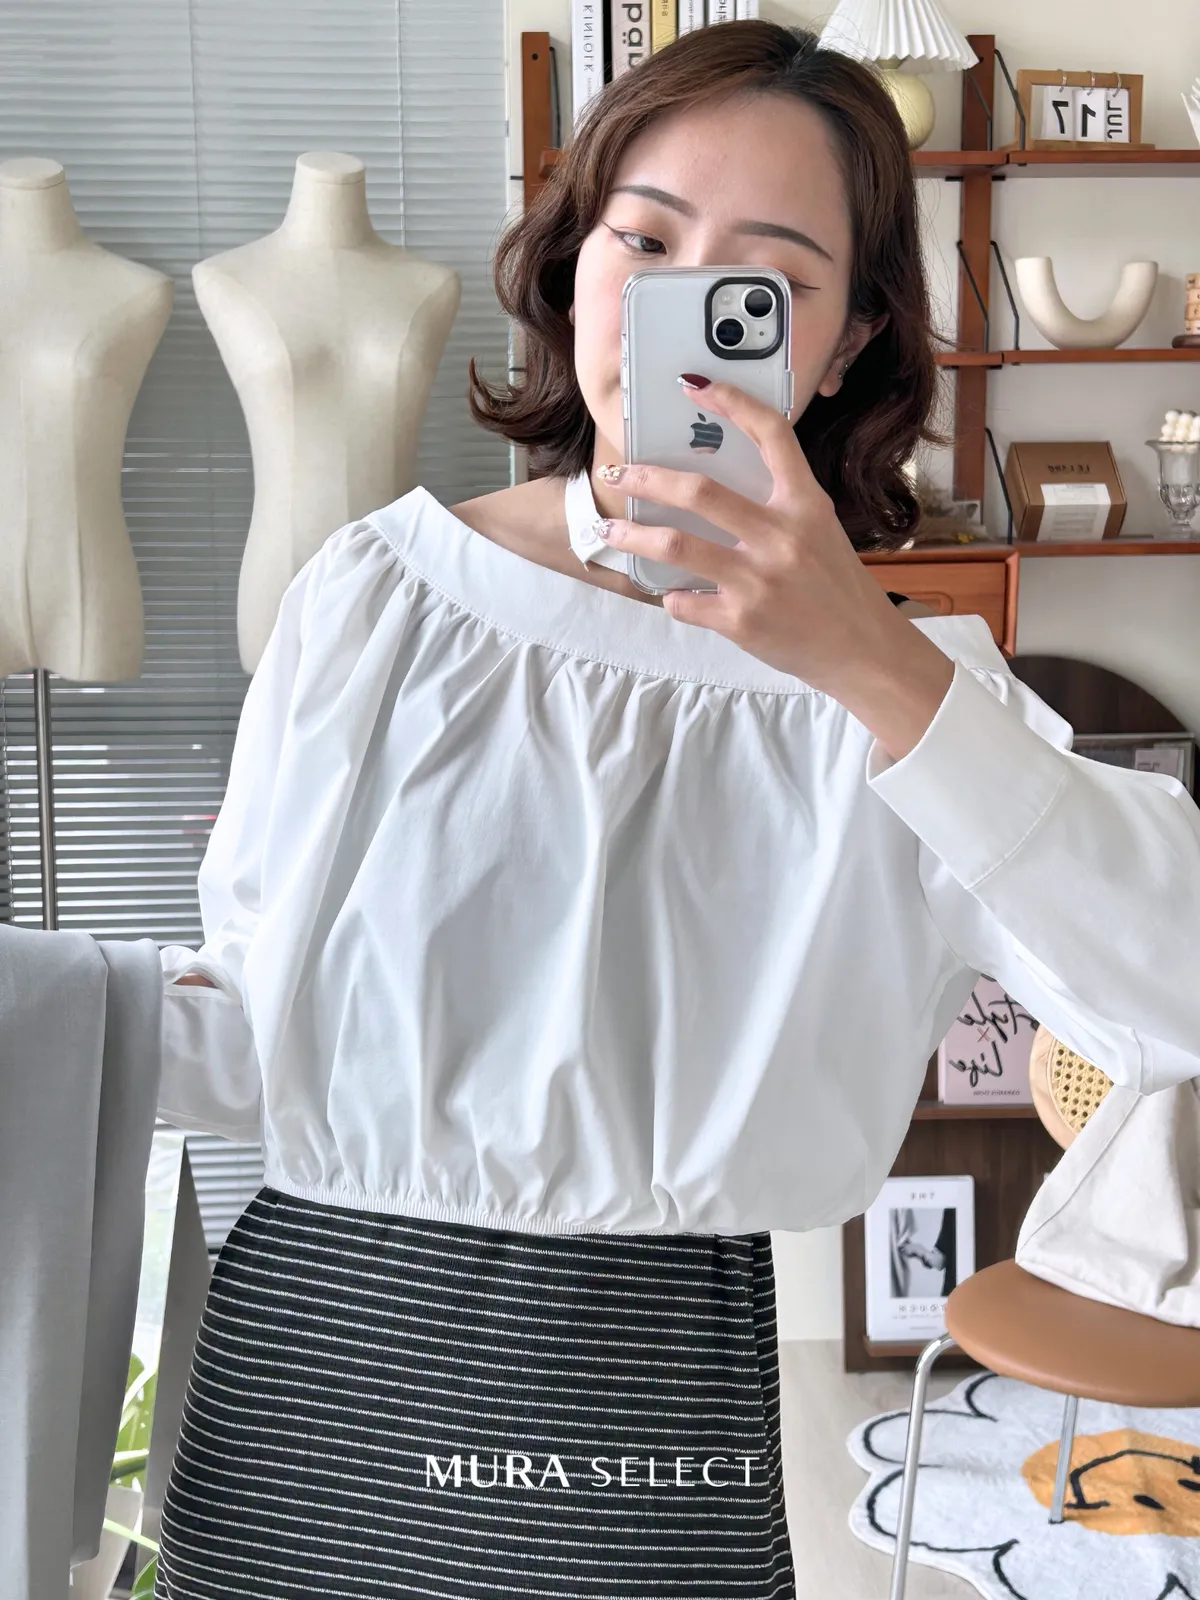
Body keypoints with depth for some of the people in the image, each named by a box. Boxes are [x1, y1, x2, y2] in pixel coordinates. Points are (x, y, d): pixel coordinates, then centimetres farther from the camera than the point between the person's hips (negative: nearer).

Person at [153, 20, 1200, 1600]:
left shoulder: (904, 676, -2)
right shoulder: (378, 590, 0)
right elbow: (254, 1019, 3)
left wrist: (872, 666, -26)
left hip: (654, 1409, -1)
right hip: (312, 1354, 1)